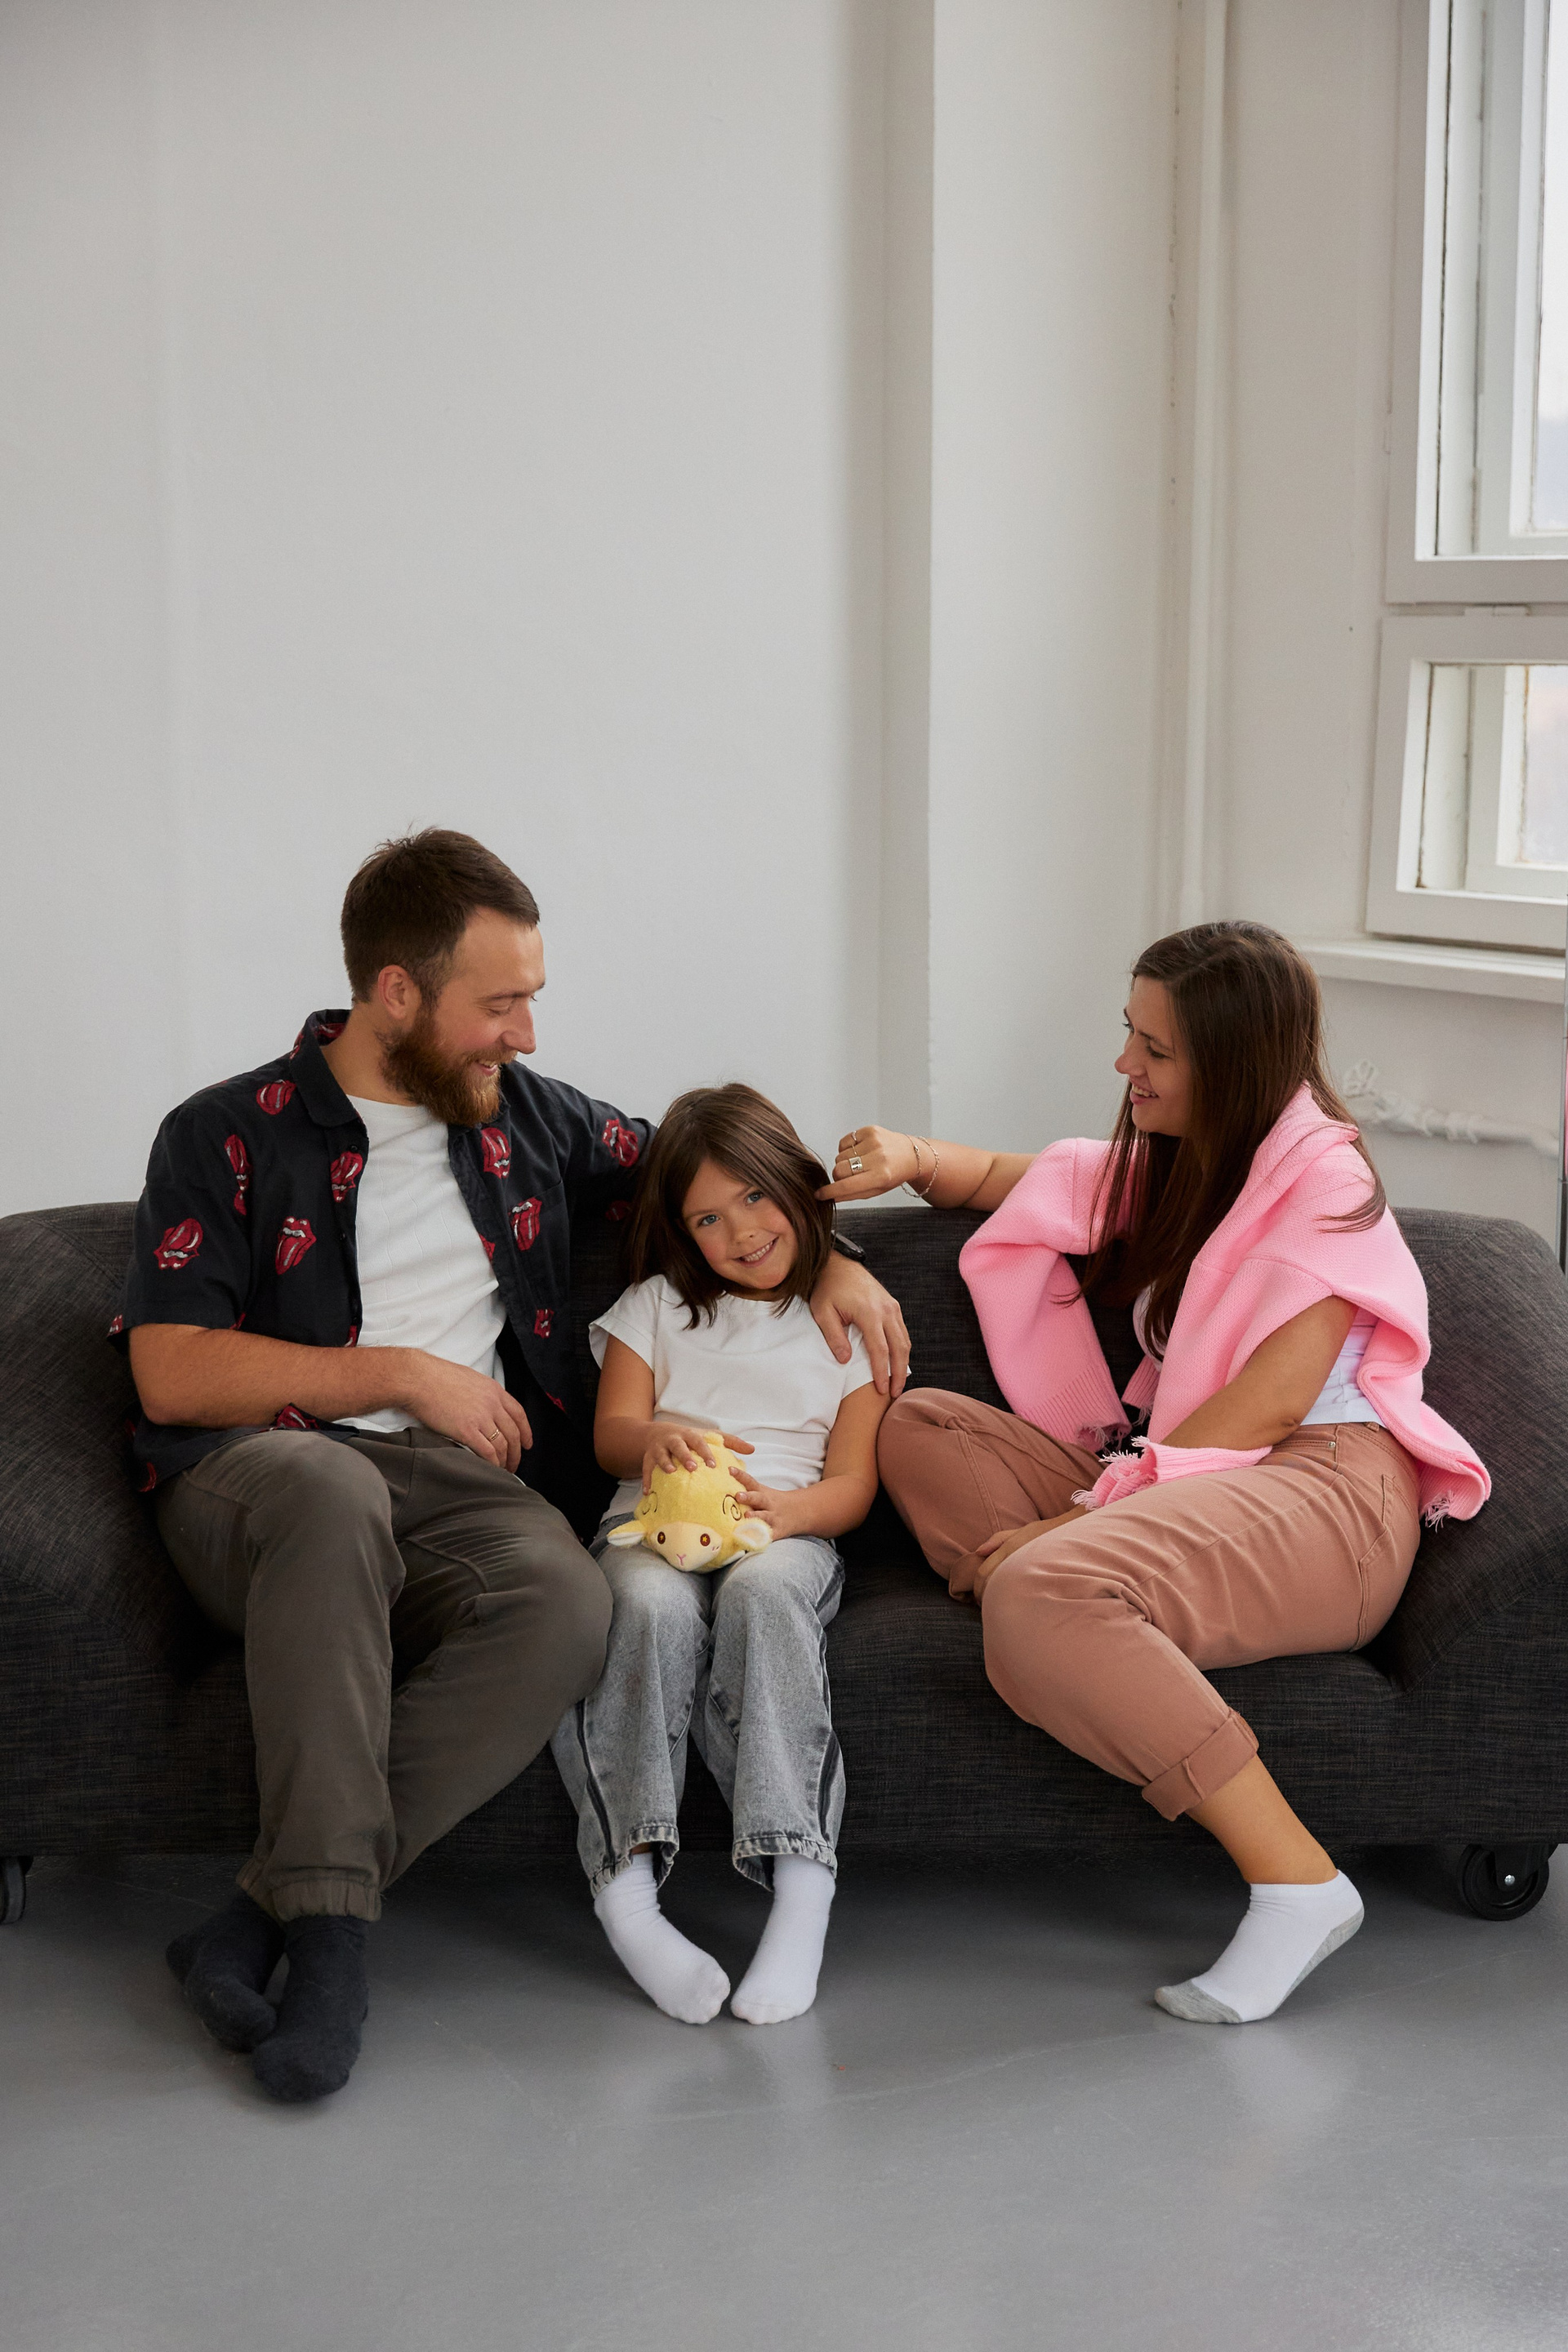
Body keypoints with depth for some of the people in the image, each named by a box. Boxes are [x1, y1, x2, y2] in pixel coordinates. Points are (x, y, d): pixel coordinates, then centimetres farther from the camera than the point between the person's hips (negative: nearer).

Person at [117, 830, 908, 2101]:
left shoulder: (526, 1114, 20)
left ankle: (266, 1915, -31)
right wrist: (400, 1374, -5)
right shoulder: (229, 1135, 5)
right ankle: (330, 1926, -39)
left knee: (567, 1608, -34)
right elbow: (172, 1373, -3)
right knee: (334, 1491, -42)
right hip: (257, 1473, -3)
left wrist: (830, 1260, 17)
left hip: (462, 1481, 3)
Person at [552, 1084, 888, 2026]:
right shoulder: (656, 1306, 25)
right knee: (654, 1605, -36)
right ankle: (627, 1884, -41)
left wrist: (784, 1509, -16)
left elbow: (853, 1485, 8)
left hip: (789, 1530, -1)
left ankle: (801, 1883, -44)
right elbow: (611, 1432, 11)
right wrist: (657, 1439, -14)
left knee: (762, 1591, -38)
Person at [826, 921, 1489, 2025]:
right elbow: (1009, 1179, 31)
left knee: (1039, 1590, -33)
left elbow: (1270, 1404, -16)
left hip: (1322, 1492, -9)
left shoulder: (1325, 1178, -6)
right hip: (1172, 1469, 9)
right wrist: (916, 1158, 8)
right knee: (919, 1429, 0)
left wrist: (1099, 1509, -19)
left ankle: (1297, 1880, -28)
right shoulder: (1166, 1162, 19)